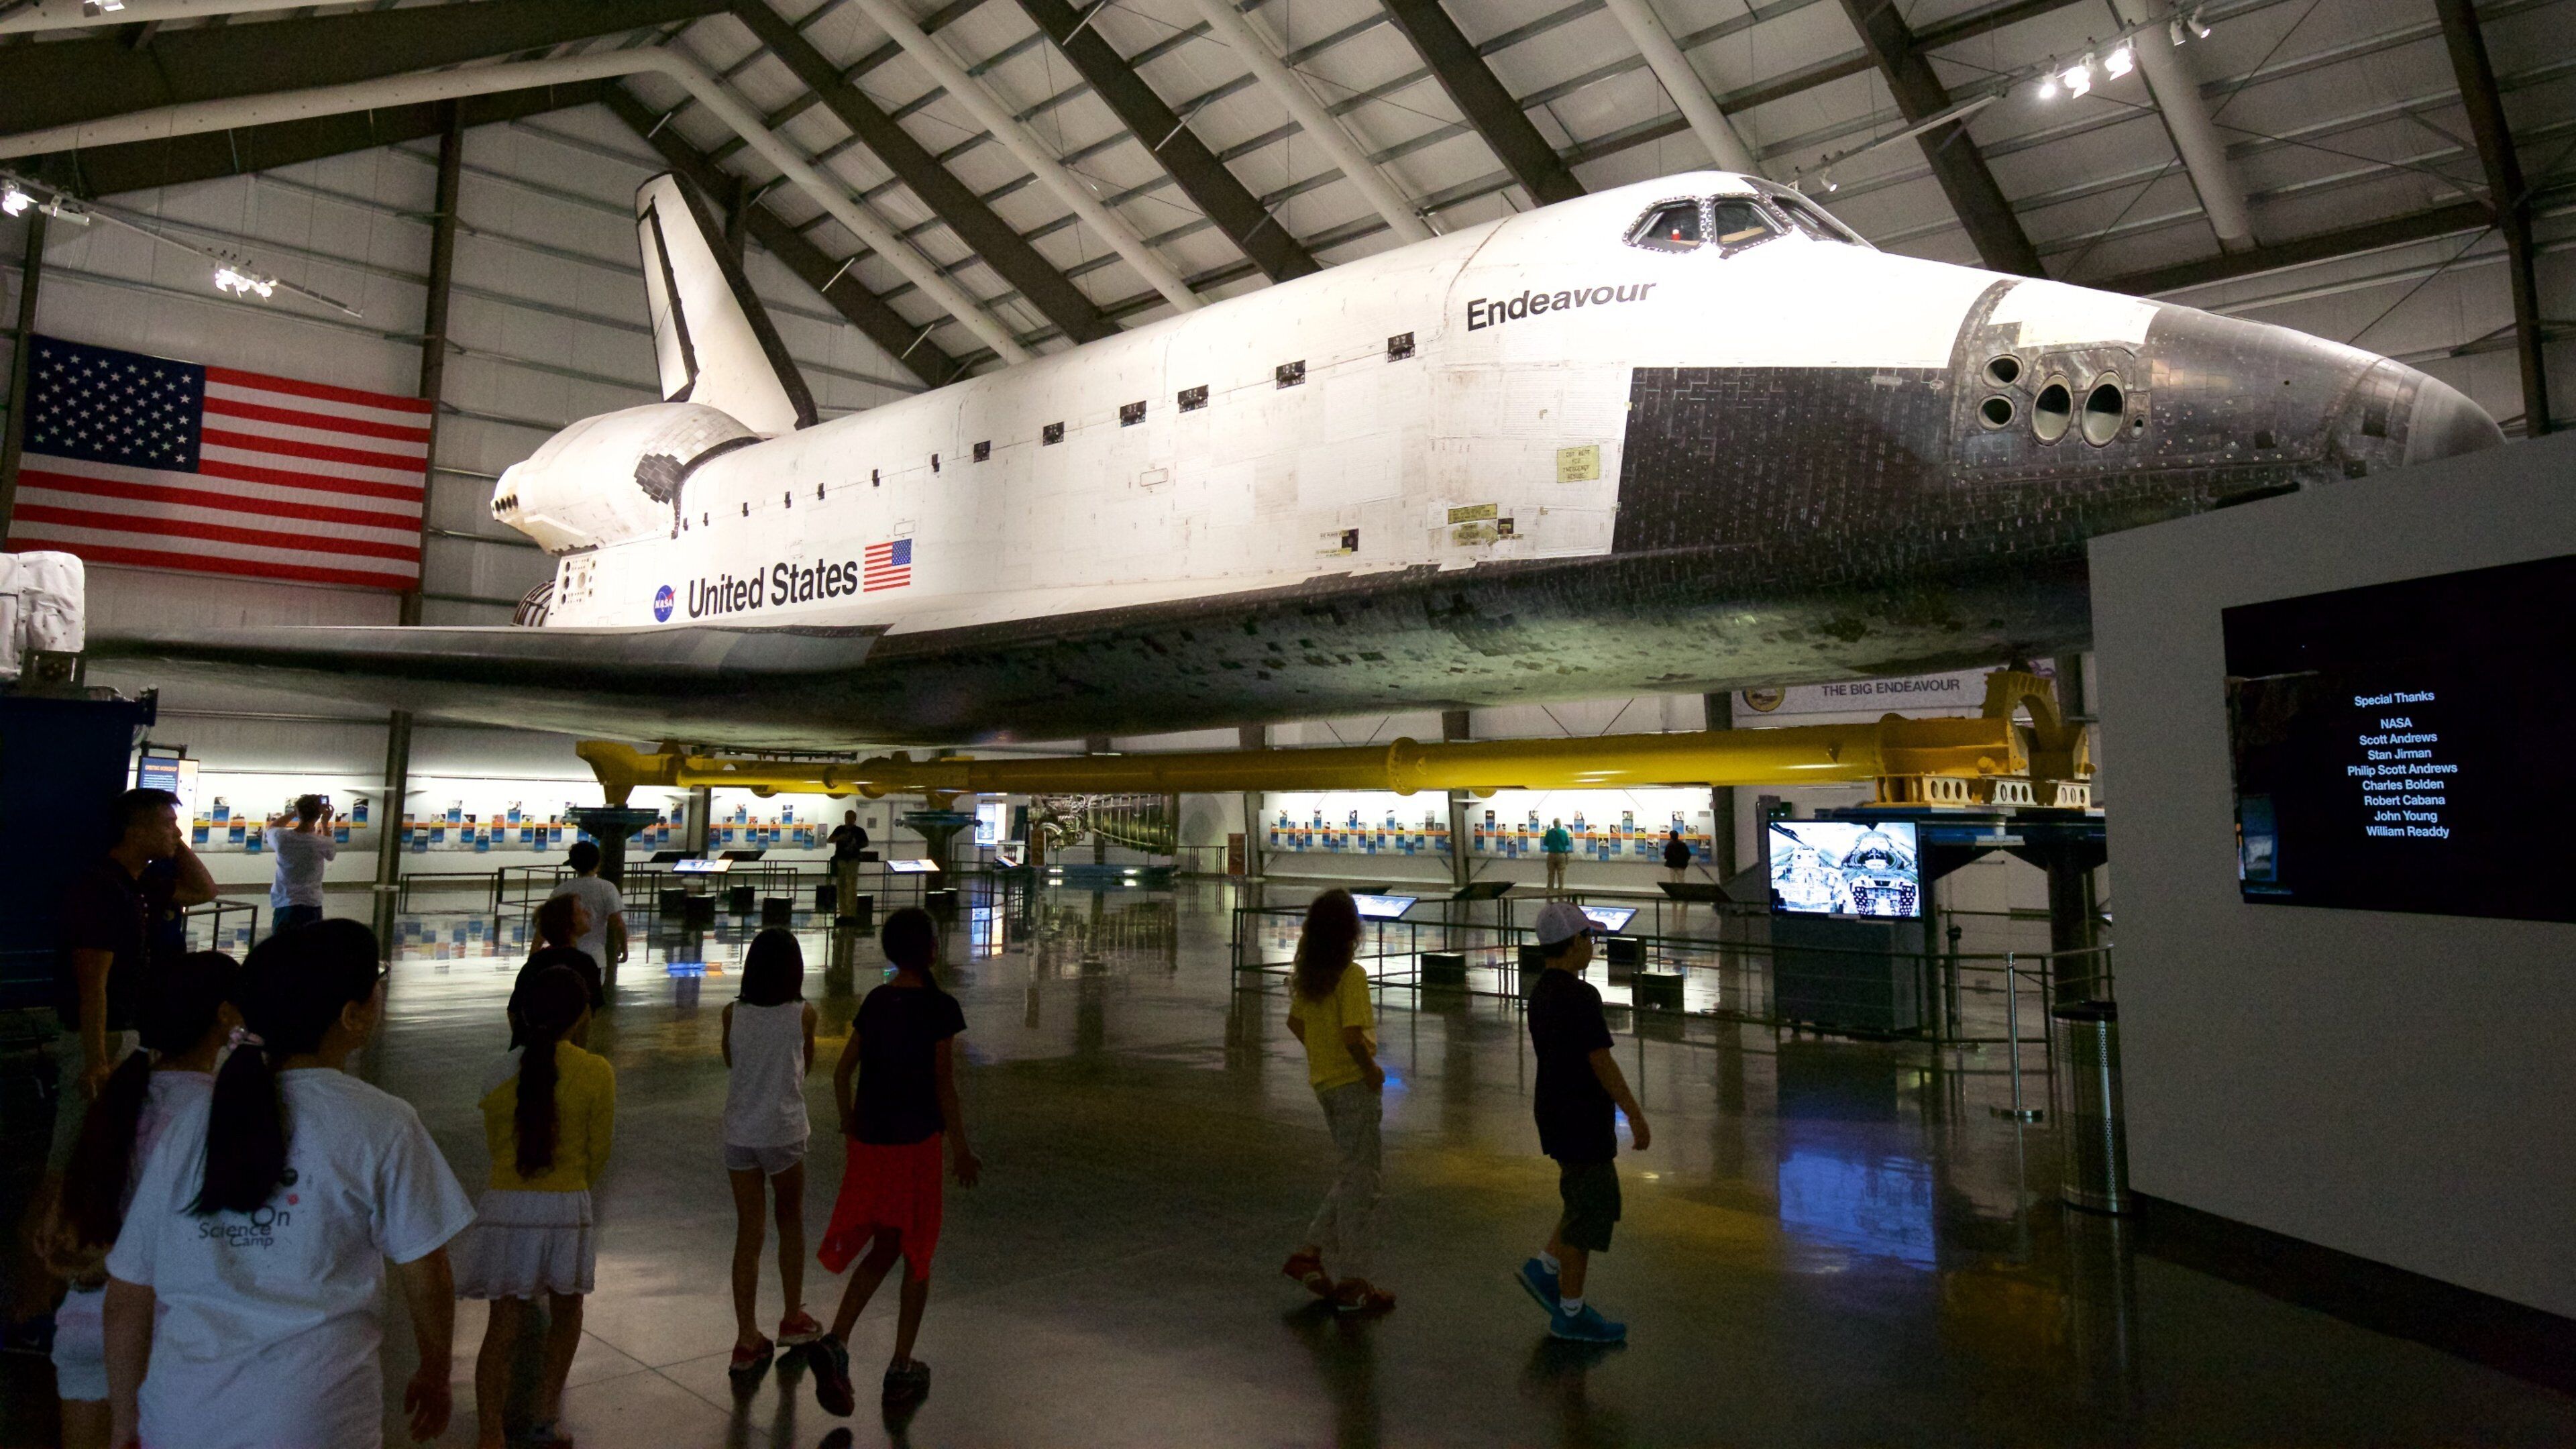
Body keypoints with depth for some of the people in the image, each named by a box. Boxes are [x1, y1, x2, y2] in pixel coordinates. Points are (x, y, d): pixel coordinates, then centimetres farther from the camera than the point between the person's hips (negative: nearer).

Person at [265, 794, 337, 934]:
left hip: (285, 906, 1)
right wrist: (325, 824, 17)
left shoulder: (282, 838, -7)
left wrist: (296, 812, 15)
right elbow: (331, 854, 16)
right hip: (311, 907, -1)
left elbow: (272, 827, 19)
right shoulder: (321, 843, -10)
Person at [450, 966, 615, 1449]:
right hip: (565, 1209, -2)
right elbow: (598, 1154, -1)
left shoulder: (498, 1073, 0)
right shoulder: (596, 1072, -8)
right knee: (566, 1311, 21)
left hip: (504, 1206, 2)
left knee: (503, 1327, 11)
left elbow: (494, 1145, 11)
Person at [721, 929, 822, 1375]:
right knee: (791, 1222, 19)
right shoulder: (803, 1014, -10)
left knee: (747, 1233, 9)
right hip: (783, 1132, -2)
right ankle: (793, 1319, 29)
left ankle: (747, 1341, 13)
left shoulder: (733, 1015, -4)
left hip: (739, 1134, 2)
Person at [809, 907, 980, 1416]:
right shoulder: (940, 1008, -14)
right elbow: (945, 1085, -15)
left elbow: (842, 1073, 7)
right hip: (916, 1144, -5)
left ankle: (835, 1342, -2)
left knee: (881, 1251, 17)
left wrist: (850, 1131, 18)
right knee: (918, 1254, 12)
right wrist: (961, 1149, -6)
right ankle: (901, 1369, 18)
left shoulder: (874, 1002, 4)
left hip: (869, 1142, 5)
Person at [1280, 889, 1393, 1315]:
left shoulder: (1310, 975, 5)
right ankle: (1355, 1285, 12)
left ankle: (1309, 1253, 20)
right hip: (1355, 1085, -8)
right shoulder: (1352, 975, -20)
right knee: (1360, 1184, 3)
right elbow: (1353, 1036, -28)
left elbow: (1295, 1023, 16)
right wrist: (1372, 1069, -13)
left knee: (1349, 1177, 21)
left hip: (1325, 1083, 8)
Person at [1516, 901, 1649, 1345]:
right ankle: (1571, 1312, 11)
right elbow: (1601, 1062, -21)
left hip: (1553, 1109, 9)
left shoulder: (1541, 991, 8)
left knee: (1601, 1197, 20)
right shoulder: (1580, 996, -21)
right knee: (1590, 1207, 1)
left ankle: (1545, 1267, 21)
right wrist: (1636, 1117, -13)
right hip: (1581, 1118, -9)